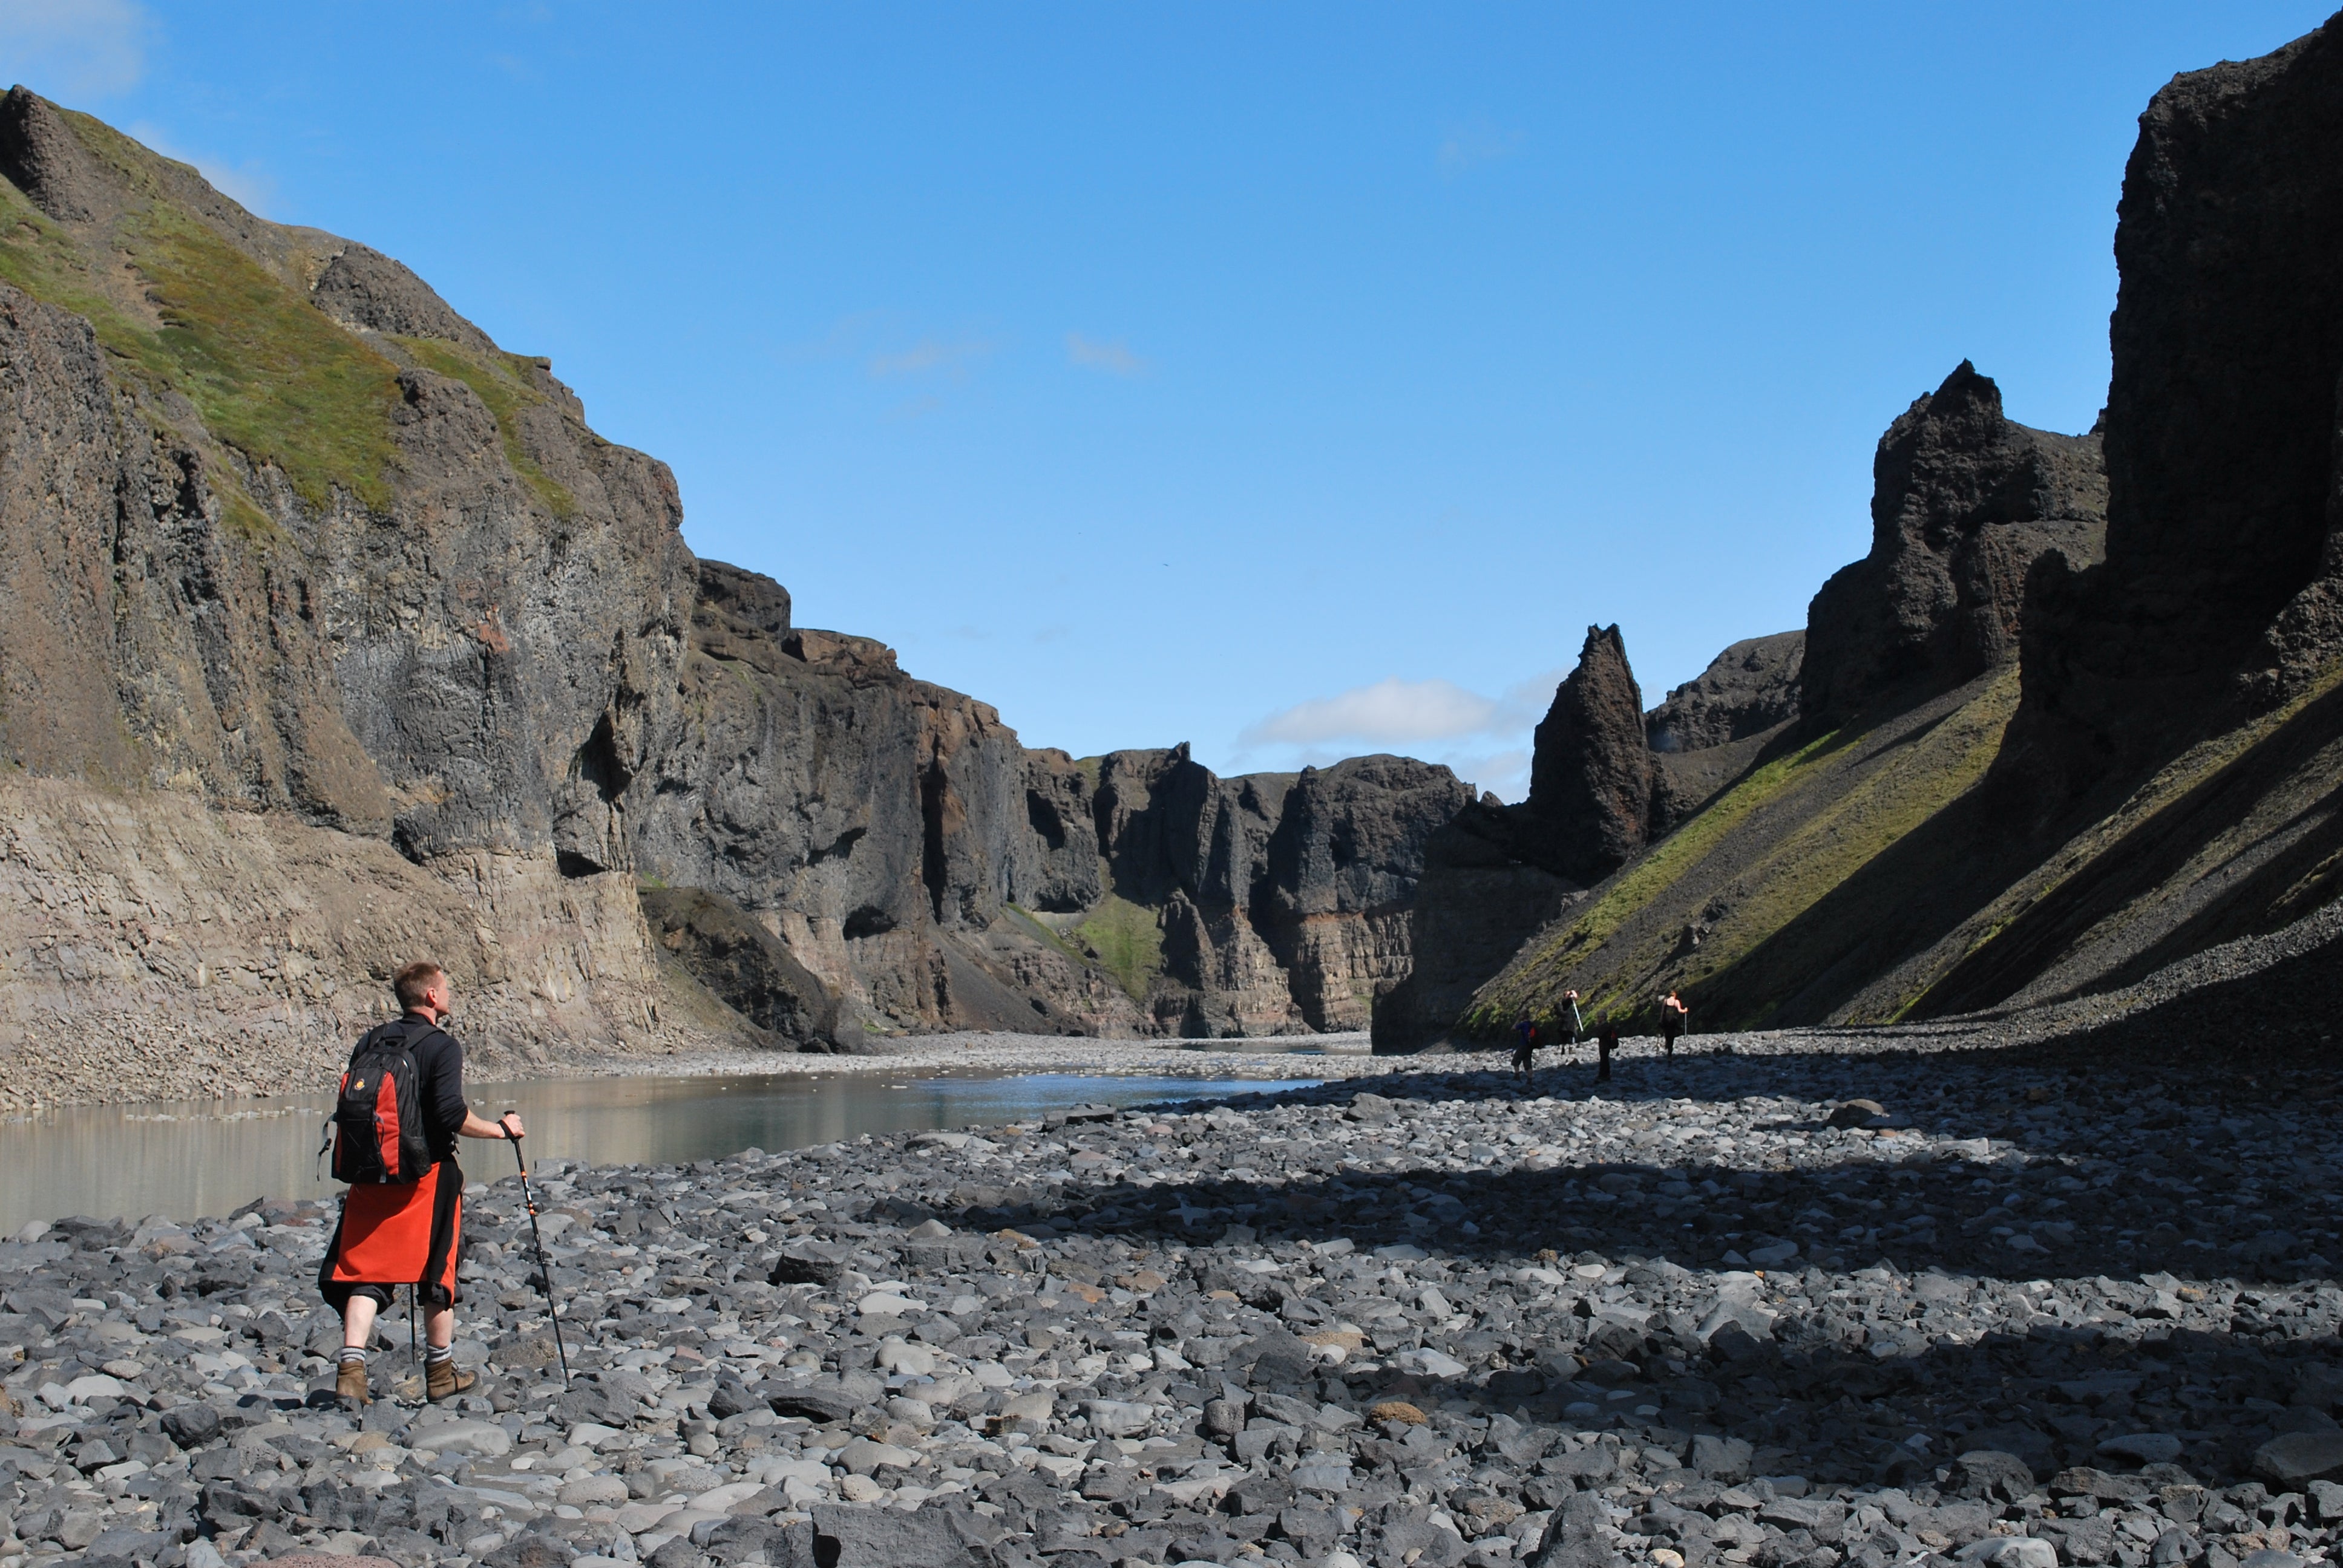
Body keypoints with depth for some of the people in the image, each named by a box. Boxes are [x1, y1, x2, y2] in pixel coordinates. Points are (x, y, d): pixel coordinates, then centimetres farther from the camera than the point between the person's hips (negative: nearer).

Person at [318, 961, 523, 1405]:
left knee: (365, 1272, 5)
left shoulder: (372, 1041, 8)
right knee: (436, 1272, 9)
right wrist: (501, 1129, -7)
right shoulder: (441, 1046, -10)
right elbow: (452, 1115, -20)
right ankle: (440, 1373, 18)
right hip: (428, 1174, -4)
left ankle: (352, 1366, -11)